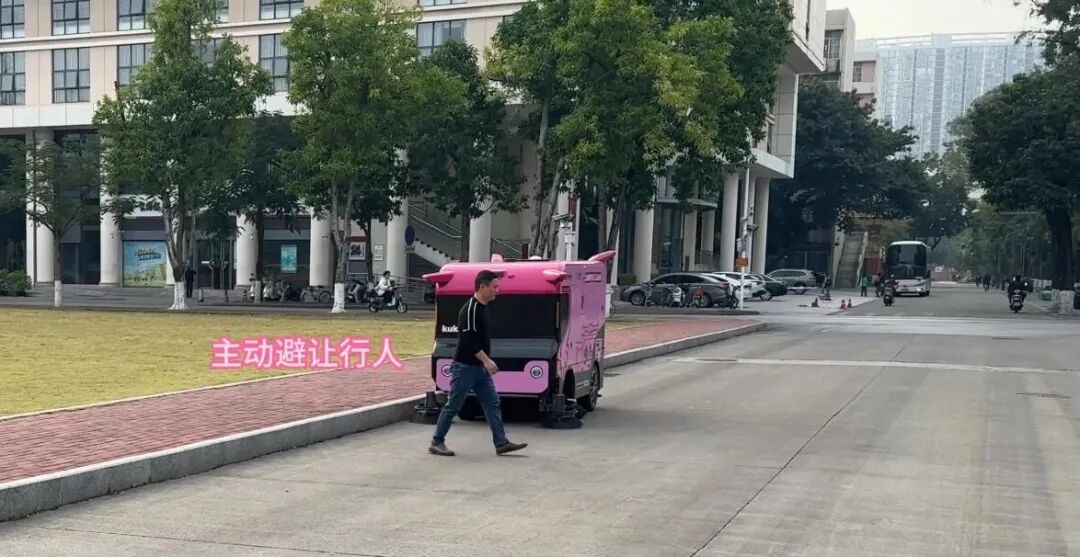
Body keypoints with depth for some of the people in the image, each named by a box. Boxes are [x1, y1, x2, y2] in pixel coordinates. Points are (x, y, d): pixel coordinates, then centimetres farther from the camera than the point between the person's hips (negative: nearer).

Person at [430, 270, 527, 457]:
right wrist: (486, 360, -22)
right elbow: (469, 340, -24)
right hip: (465, 367, -9)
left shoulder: (482, 308, 12)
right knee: (453, 406, 0)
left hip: (480, 368, 9)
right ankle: (436, 443, 11)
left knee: (492, 404, 5)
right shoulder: (469, 310, -18)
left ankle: (501, 443, 6)